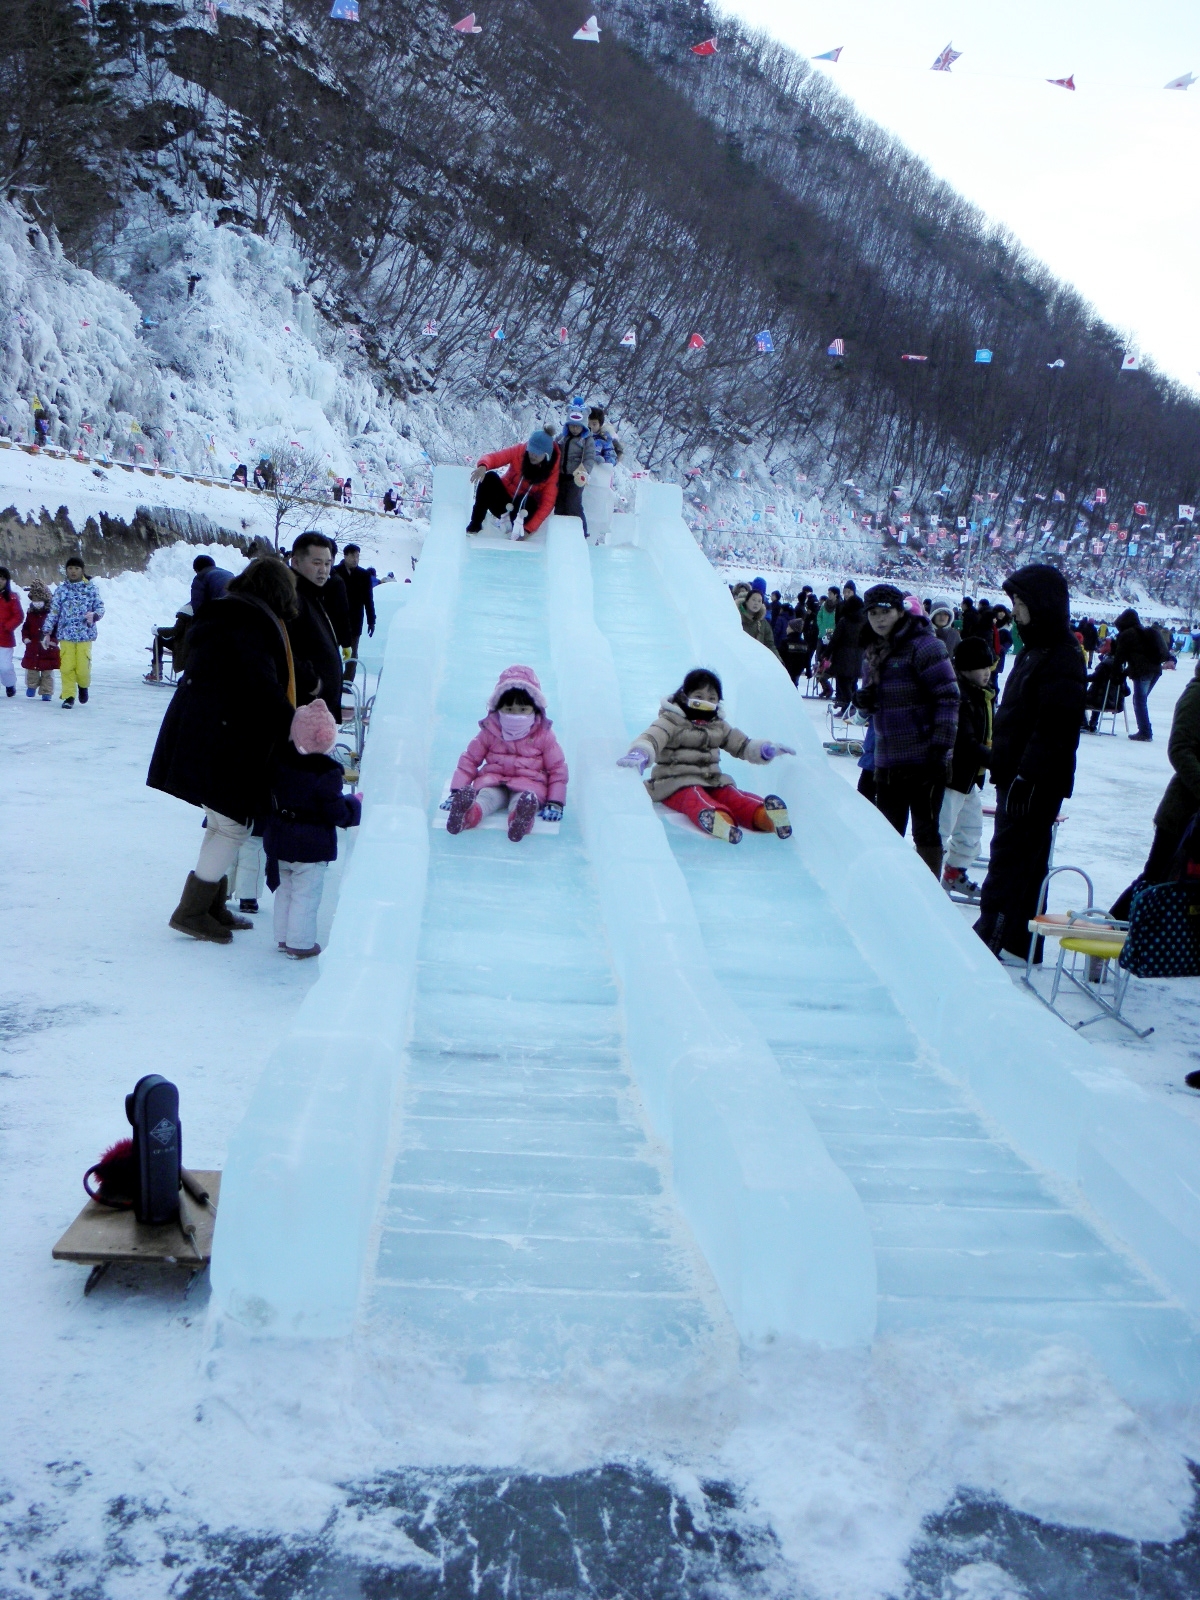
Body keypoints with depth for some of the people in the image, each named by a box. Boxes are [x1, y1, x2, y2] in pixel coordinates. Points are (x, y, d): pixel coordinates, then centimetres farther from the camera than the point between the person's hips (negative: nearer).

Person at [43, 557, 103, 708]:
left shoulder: (91, 588, 4)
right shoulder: (61, 590, 8)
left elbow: (100, 607, 4)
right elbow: (53, 612, 9)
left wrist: (94, 614, -19)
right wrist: (47, 632, 5)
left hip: (85, 634, -2)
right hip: (66, 634, 2)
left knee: (82, 667, -5)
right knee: (67, 667, -3)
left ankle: (84, 686, 26)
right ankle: (68, 696, 9)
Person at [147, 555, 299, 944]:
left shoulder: (225, 616, 16)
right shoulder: (250, 625, -16)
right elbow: (262, 689, -23)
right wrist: (295, 727, -15)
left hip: (202, 735, 10)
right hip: (222, 745, -10)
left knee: (223, 824, 18)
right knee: (235, 825, -2)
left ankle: (213, 906, 27)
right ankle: (192, 911, 5)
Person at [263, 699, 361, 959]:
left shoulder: (280, 759, -3)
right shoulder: (327, 772, -20)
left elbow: (272, 797, 10)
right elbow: (337, 812, -15)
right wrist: (355, 804, 1)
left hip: (279, 839, 6)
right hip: (311, 845, -6)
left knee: (285, 889, 18)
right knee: (306, 893, 3)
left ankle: (283, 937, 27)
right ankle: (300, 943, 8)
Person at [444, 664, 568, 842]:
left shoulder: (544, 736, 3)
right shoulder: (489, 732, 7)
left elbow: (557, 768, 4)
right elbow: (469, 759, 9)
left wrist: (555, 803, -5)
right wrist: (457, 792, -2)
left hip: (529, 782, -2)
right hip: (493, 780, 2)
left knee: (523, 798, -37)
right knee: (486, 796, -33)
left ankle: (521, 817, -73)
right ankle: (468, 814, -67)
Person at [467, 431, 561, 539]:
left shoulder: (552, 471, -16)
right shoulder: (519, 451, -14)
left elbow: (547, 504, -20)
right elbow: (492, 458, -21)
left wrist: (528, 529, -28)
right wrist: (483, 466, -47)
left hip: (523, 506, -2)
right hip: (503, 503, 2)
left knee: (527, 502, -35)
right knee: (490, 477, -27)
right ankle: (475, 525, -24)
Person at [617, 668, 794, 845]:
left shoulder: (719, 726, 19)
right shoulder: (671, 722, -2)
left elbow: (743, 745, 25)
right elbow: (650, 738, -19)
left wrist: (767, 749, 5)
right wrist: (639, 754, -44)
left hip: (712, 782, 6)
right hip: (677, 784, -6)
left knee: (733, 796, -26)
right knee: (694, 798, -39)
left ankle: (764, 816, -57)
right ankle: (714, 816, -75)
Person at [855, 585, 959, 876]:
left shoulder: (923, 645, -11)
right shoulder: (873, 653, 13)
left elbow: (948, 697, -14)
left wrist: (941, 744, -19)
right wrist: (864, 700, -2)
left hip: (924, 757, -7)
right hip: (887, 759, 7)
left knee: (925, 830, 1)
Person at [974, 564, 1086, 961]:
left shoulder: (1062, 659, -17)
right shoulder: (1034, 649, 16)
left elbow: (1052, 730, -23)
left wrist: (1027, 775, -25)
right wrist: (1003, 766, 20)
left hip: (1037, 782, -10)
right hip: (1017, 776, 10)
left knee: (1010, 858, -8)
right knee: (1024, 858, 15)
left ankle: (989, 939, -5)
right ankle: (1020, 942, 23)